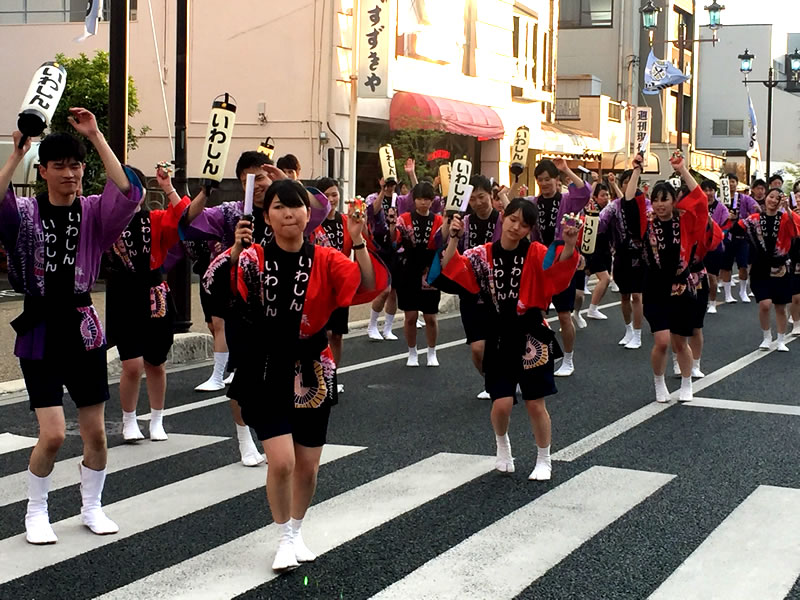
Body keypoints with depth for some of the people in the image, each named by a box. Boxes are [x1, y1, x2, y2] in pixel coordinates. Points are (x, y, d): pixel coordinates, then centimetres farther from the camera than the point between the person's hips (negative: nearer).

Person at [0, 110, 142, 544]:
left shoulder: (93, 212, 0)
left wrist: (96, 136, -20)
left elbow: (128, 193, -19)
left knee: (95, 431, 9)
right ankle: (36, 513, 14)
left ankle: (92, 507, 31)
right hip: (40, 330, -2)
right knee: (52, 434, -9)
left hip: (83, 328, 3)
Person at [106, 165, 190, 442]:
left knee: (155, 364, 13)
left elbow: (184, 220, -17)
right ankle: (129, 422, 13)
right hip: (123, 302, -2)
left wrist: (169, 189, -24)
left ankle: (157, 421, 31)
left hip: (154, 300, 2)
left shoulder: (156, 220, 1)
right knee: (133, 365, -9)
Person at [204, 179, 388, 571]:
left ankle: (297, 532, 39)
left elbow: (369, 287, -18)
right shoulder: (253, 258, -7)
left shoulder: (325, 261, -3)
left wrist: (359, 243, -30)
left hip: (311, 374, 2)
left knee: (307, 467, 11)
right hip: (266, 374, -2)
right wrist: (235, 252, -38)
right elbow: (217, 287, -24)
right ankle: (284, 539, 13)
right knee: (282, 462, -13)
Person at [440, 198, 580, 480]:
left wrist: (569, 245, -45)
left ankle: (544, 461, 27)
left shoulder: (535, 253, -7)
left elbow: (560, 266, -25)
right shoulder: (483, 254, -2)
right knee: (502, 404, -5)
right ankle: (502, 445, 30)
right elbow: (452, 269, -14)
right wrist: (453, 239, -29)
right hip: (499, 338, 1)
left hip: (531, 337, -1)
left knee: (535, 404, 4)